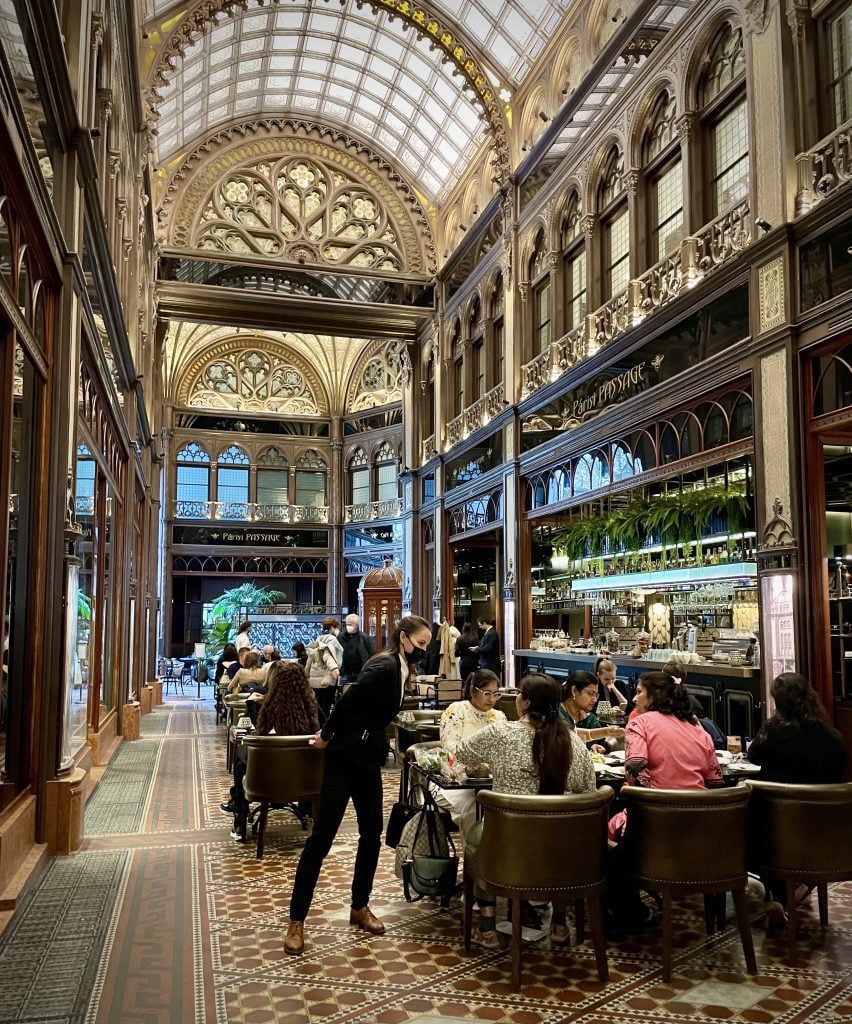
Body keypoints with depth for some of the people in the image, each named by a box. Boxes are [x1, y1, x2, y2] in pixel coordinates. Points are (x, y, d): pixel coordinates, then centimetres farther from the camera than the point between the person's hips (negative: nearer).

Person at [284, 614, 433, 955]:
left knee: (372, 834, 12)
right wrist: (327, 735, -9)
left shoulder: (401, 669, 9)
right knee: (322, 836, -4)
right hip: (346, 758, -9)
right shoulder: (384, 667, -20)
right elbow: (349, 700, -21)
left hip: (369, 759, 9)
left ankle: (360, 907, 27)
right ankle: (296, 920, 3)